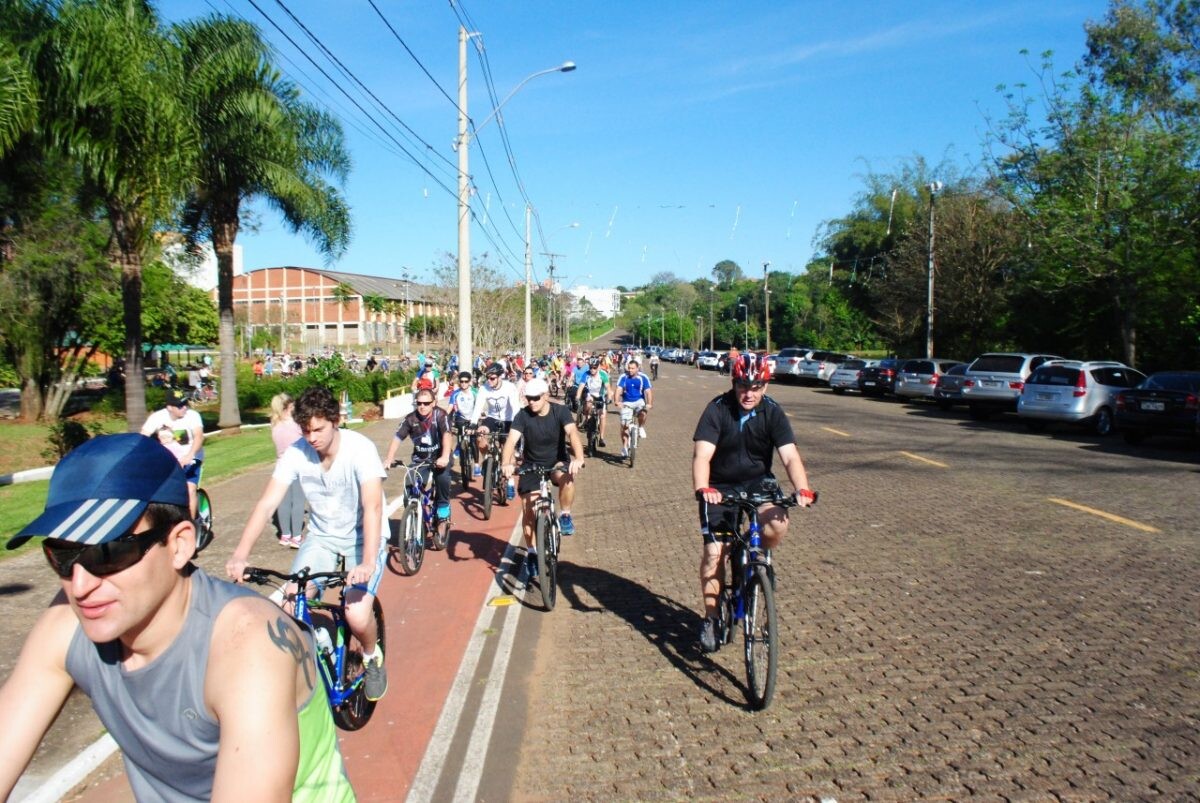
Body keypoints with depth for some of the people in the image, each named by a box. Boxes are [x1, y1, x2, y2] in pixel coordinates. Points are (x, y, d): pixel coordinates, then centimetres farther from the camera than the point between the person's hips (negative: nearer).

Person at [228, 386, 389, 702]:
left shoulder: (360, 448, -23)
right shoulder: (296, 452, -13)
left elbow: (373, 506, -32)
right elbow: (266, 504, -17)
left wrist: (368, 563, -43)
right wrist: (240, 556, -29)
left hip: (362, 538, -3)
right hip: (321, 537, 4)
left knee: (357, 617, -20)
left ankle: (372, 657, 14)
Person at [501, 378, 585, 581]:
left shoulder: (560, 411, -16)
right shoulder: (523, 416, -14)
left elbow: (572, 433, -32)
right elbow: (511, 440, -27)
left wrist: (578, 458, -51)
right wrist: (506, 463, -47)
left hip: (557, 462, -1)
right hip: (532, 465, 1)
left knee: (567, 478, -36)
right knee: (529, 508, -6)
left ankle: (565, 515, -11)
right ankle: (531, 553, 11)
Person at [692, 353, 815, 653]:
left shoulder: (772, 413, -10)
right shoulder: (718, 409, -16)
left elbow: (790, 457, -19)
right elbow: (702, 455, -26)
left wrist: (802, 489, -38)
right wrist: (702, 489, -45)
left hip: (758, 482, 1)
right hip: (721, 487, -1)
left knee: (778, 523, -29)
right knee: (714, 551, -10)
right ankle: (710, 618, 10)